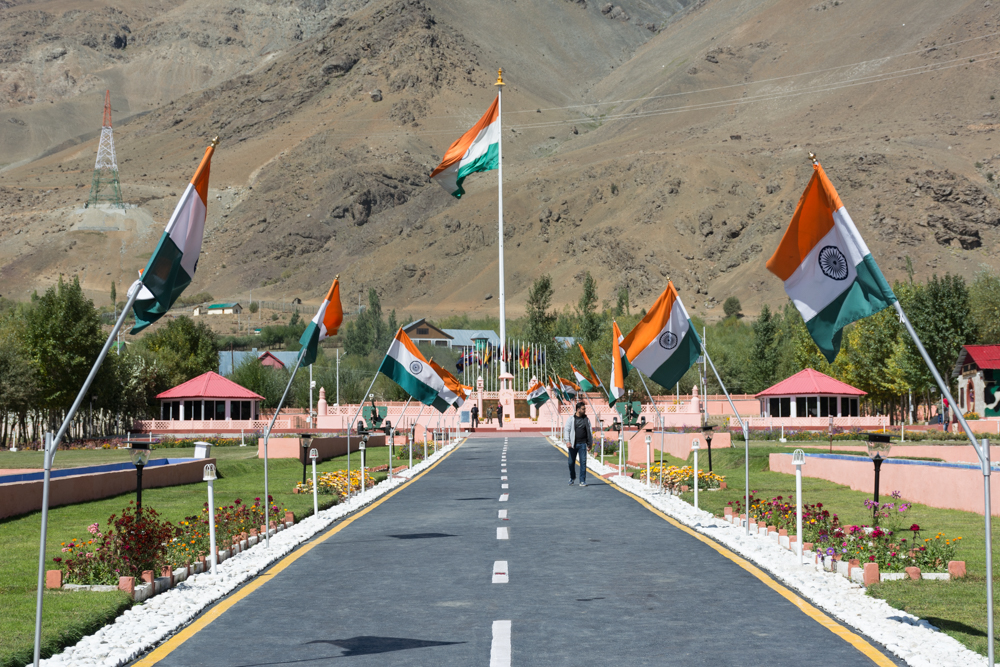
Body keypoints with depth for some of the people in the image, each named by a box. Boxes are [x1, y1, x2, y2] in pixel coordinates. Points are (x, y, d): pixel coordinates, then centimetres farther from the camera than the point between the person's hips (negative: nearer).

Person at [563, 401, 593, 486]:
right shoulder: (571, 418, 0)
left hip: (582, 444, 1)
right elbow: (566, 430, -3)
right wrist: (567, 441, -14)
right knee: (571, 462, 5)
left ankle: (582, 481, 0)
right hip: (573, 444, -1)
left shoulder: (586, 419, 8)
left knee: (583, 462, -5)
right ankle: (572, 477, 29)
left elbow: (590, 431, 14)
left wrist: (590, 443, 14)